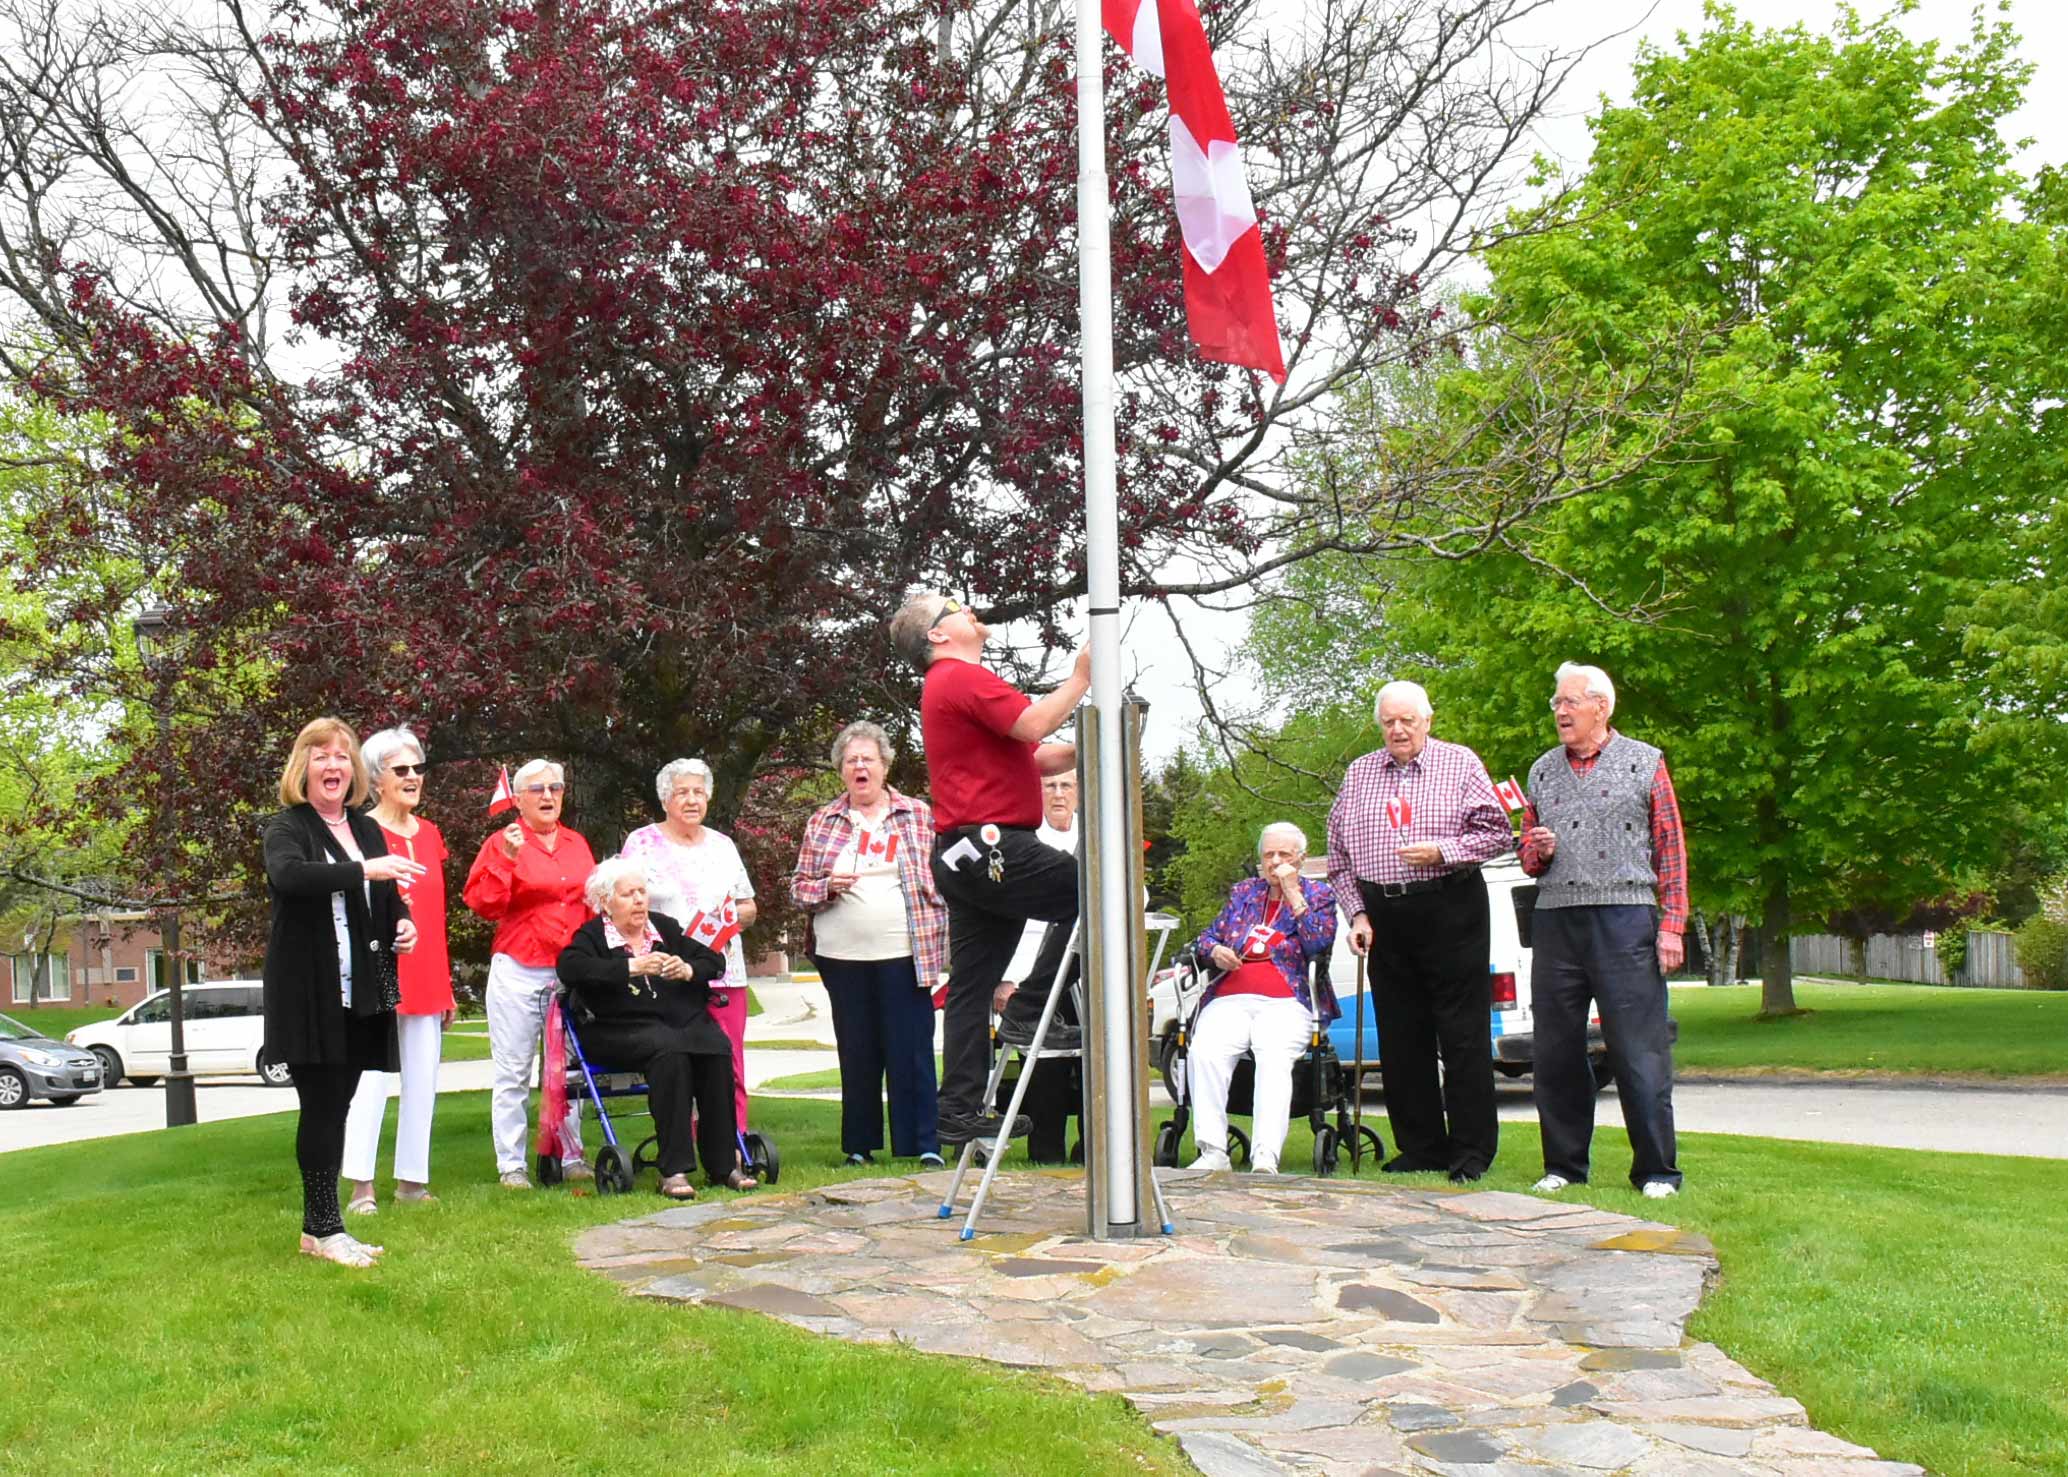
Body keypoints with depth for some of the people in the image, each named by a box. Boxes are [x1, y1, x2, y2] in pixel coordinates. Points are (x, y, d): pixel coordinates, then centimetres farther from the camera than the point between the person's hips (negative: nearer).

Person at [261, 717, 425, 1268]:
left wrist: (402, 924, 4)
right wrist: (364, 871, -37)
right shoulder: (287, 827, -5)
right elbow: (287, 875, -28)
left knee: (335, 1108, 10)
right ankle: (324, 1229, 4)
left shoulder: (368, 830, 15)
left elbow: (387, 899, 26)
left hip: (360, 994, 6)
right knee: (322, 1108, -4)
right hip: (310, 994, -6)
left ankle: (319, 1226, 17)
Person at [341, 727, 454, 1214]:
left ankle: (412, 1180, 14)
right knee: (372, 1076, -8)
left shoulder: (429, 834, 15)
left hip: (425, 977, 7)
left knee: (423, 1080, 7)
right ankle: (361, 1187, -4)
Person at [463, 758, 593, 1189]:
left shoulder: (578, 844, 13)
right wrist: (507, 860, -20)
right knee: (513, 1072, 0)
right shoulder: (502, 843, -1)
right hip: (518, 972, -4)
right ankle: (511, 1165, 6)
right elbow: (482, 903, -9)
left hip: (570, 972, 4)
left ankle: (571, 1157, 17)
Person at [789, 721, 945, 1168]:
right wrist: (828, 887, -10)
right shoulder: (821, 822, 10)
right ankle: (860, 1144, 18)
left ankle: (924, 1144, 2)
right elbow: (798, 886, 12)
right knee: (856, 1052, 8)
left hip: (904, 954, -2)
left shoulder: (919, 815, 6)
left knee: (912, 1051, -4)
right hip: (843, 956, 2)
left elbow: (945, 879, 6)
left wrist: (946, 943, -1)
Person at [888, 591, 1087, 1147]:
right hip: (990, 846, -11)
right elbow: (1034, 725, -21)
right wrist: (1080, 678, -7)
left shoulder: (949, 685, 27)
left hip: (965, 857, 11)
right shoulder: (964, 678, -7)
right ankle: (1034, 1007, -4)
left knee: (971, 987, 9)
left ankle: (961, 1111, 11)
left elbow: (1031, 758, 25)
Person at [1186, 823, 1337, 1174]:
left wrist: (1293, 894, -4)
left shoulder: (1318, 894, 15)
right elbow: (1207, 938, 25)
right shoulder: (1243, 892, 24)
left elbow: (1320, 944, -3)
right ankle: (1213, 1152, -33)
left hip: (1286, 1003, -3)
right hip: (1230, 999, 3)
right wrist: (1215, 951, 1)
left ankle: (1266, 1159, -45)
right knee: (1206, 1051, -30)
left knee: (1274, 1056, -35)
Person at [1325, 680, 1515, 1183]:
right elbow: (1339, 852, 16)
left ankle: (1471, 1150, 3)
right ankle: (1420, 1147, 15)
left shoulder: (1460, 764, 3)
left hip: (1450, 912, -4)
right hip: (1384, 918, 4)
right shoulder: (1359, 774, 14)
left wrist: (1442, 851, -14)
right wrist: (1356, 912, 6)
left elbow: (1498, 833, 0)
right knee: (1400, 1038, 6)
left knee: (1464, 1036, -4)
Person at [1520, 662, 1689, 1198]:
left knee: (1640, 1049, -5)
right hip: (1556, 922, 4)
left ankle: (1656, 1170, 4)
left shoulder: (1644, 763, 6)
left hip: (1626, 919, -4)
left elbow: (1671, 848, 2)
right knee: (1556, 1050, 5)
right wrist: (1538, 850, -3)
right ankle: (1563, 1165, 15)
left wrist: (1672, 925, -6)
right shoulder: (1542, 771, 17)